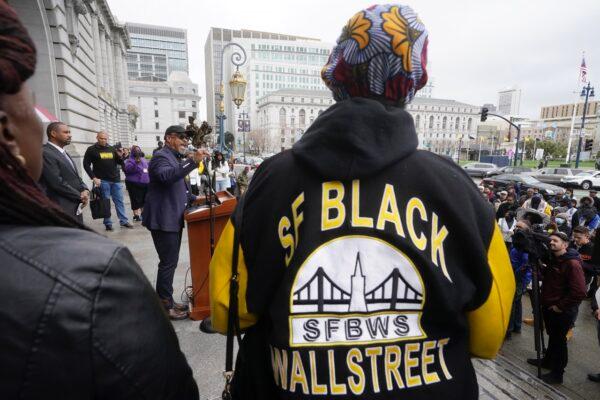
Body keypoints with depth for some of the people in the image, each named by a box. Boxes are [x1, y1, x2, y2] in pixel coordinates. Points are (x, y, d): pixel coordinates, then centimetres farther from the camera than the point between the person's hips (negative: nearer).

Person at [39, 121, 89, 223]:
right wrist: (80, 196, -10)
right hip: (61, 211, -9)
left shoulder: (64, 153, 16)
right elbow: (57, 183, -20)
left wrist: (84, 190, -4)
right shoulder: (45, 153, -13)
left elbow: (75, 176, 17)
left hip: (75, 208, 9)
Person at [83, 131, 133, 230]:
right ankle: (108, 223, 9)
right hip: (102, 181, -3)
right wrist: (93, 178, -8)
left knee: (119, 201, 6)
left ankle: (124, 221, 12)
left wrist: (120, 156, -7)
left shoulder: (112, 149, 11)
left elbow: (120, 163, 15)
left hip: (115, 179, 3)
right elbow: (86, 164, 0)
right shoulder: (91, 150, 1)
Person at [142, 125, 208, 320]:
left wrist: (193, 198, 13)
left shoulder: (176, 158, 19)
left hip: (173, 218, 10)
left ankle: (168, 301, 27)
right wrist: (192, 161, -42)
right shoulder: (161, 156, -12)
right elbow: (166, 176, -35)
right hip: (164, 220, -10)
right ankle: (165, 306, 8)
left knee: (170, 262, 15)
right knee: (168, 263, -4)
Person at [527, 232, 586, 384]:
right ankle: (547, 361, 42)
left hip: (562, 311, -8)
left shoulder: (572, 264, -22)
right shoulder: (554, 260, 7)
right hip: (549, 307, 8)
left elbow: (579, 292, -27)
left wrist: (560, 306, -20)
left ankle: (557, 374, 23)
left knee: (558, 340, 7)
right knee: (552, 336, 24)